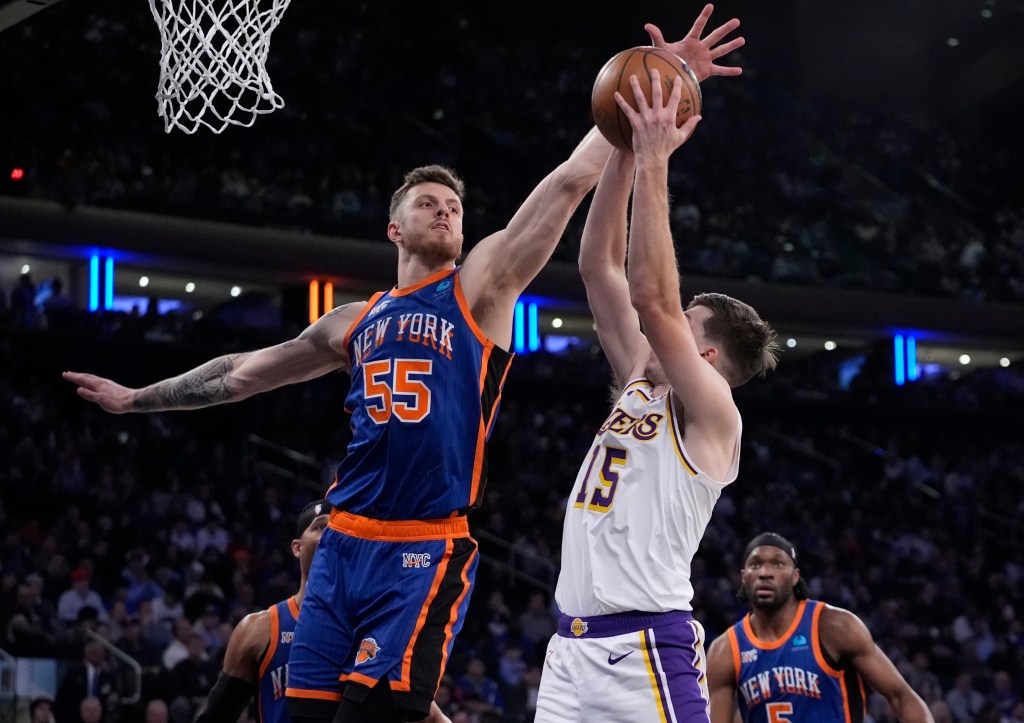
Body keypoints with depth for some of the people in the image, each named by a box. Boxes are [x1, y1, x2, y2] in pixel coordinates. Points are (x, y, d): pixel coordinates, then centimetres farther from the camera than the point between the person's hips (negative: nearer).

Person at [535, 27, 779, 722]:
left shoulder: (712, 411, -2)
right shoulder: (640, 382, 19)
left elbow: (652, 295, -15)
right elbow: (601, 268, 16)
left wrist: (654, 165, -13)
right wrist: (625, 151, 8)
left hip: (647, 649, -8)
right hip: (572, 648, 8)